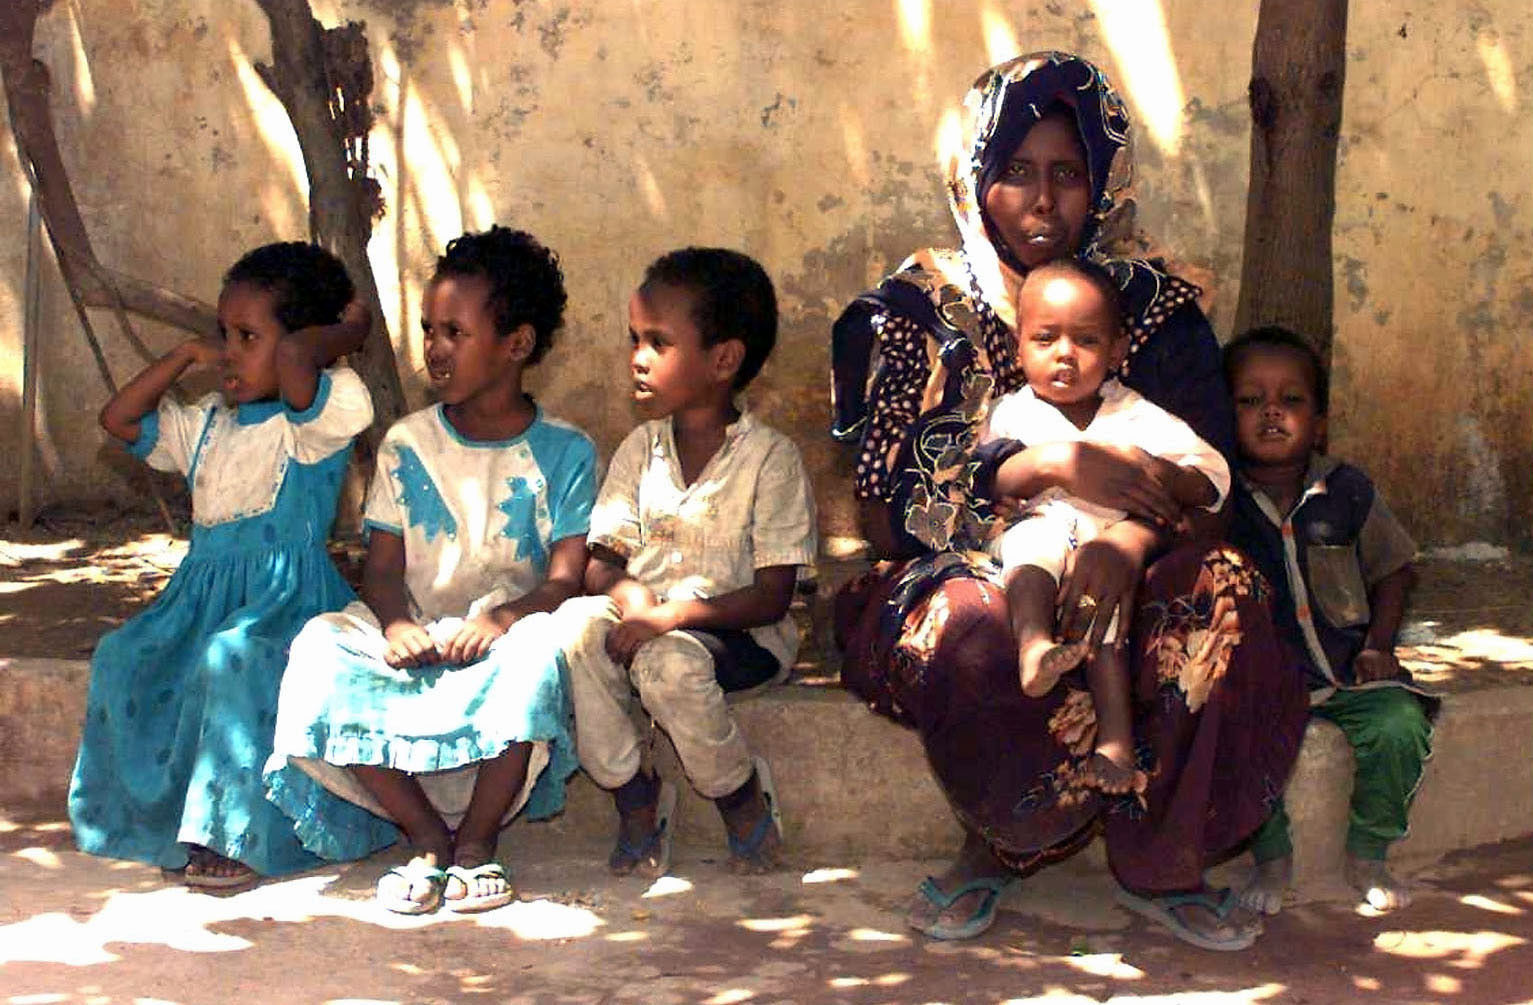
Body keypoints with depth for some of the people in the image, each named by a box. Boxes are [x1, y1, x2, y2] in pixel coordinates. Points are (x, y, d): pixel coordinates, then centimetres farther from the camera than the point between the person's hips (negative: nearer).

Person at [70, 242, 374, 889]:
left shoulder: (314, 417, -7)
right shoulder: (209, 425, 18)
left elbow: (294, 358, -30)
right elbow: (120, 419, 24)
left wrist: (349, 332, -11)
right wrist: (186, 355, 17)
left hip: (286, 597, -8)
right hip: (204, 593, 8)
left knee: (233, 658, -34)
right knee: (126, 660, -11)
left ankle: (243, 834, -28)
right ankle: (169, 816, -1)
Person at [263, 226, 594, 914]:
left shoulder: (563, 453, 2)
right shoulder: (406, 444, 10)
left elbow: (565, 577, -7)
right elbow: (383, 565, 4)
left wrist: (501, 619, -28)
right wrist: (396, 624, -19)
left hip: (502, 635, -3)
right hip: (414, 637, 3)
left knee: (537, 651, -39)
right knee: (321, 647, -28)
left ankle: (477, 840, -20)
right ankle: (427, 835, -17)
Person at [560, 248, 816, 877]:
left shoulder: (769, 458, -8)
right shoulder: (639, 451, 8)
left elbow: (773, 596, -12)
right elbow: (601, 561, 6)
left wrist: (675, 613, -25)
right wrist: (628, 593, -19)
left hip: (735, 632, -4)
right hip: (643, 620, 5)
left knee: (668, 662, -36)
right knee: (576, 628, -27)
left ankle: (744, 796, -7)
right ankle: (634, 796, -11)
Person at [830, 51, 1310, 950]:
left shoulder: (1152, 306, 8)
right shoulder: (913, 312, 1)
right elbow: (883, 512, -9)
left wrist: (1133, 538, -26)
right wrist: (1046, 467, -21)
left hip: (1100, 578, 3)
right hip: (955, 573, -2)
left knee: (1226, 589, -29)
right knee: (972, 632, -38)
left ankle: (1159, 861, -15)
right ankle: (999, 842, -10)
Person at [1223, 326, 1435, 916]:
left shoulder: (1348, 493, 5)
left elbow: (1392, 570, 15)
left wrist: (1378, 645, 2)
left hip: (1346, 669, 2)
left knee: (1400, 726, -23)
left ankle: (1367, 856, 1)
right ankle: (1272, 857, -6)